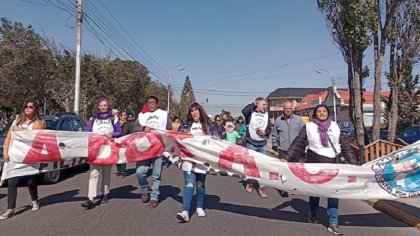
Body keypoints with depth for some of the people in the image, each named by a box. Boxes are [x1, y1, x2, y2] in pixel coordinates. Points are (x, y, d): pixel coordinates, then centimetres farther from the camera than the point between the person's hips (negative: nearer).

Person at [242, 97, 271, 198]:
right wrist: (253, 104, -15)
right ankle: (249, 182, 33)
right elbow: (244, 111, -29)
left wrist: (265, 132, -12)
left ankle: (261, 187, 11)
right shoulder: (251, 113, -5)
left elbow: (269, 128, 11)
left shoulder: (266, 114, 8)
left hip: (263, 144, 3)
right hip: (251, 143, -3)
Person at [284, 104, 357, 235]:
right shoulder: (308, 127, -3)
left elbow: (345, 146, 8)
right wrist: (287, 158, -15)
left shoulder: (334, 126, 5)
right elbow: (297, 144, -6)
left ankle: (333, 223, 9)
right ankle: (312, 214, 38)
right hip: (314, 163, -2)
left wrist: (354, 163, 5)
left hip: (331, 164, 2)